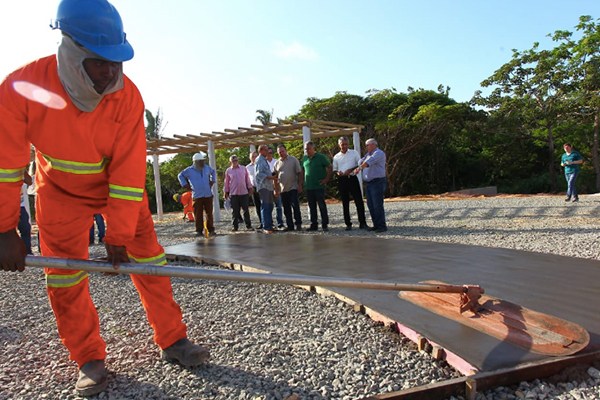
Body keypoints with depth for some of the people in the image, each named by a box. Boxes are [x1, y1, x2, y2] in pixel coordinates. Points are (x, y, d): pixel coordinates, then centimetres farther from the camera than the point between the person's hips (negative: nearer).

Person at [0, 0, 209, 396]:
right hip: (61, 190, 1)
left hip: (119, 186, 0)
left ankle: (173, 340, 10)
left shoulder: (127, 95, -26)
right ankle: (90, 360, 15)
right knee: (64, 276, 0)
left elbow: (128, 172, -24)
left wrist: (119, 235, -21)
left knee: (147, 257, -3)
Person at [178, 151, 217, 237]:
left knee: (209, 213, 3)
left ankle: (211, 230, 11)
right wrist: (185, 184, 5)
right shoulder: (190, 170, -2)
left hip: (208, 195, 3)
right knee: (198, 214, -1)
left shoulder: (207, 168, 7)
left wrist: (212, 181, 17)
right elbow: (180, 175, 12)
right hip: (197, 196, -2)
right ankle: (199, 231, 7)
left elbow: (213, 172, 28)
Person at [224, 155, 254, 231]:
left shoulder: (243, 168, 8)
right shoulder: (228, 171, 5)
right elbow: (226, 182, 8)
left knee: (246, 210, 3)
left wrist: (250, 188, 11)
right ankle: (235, 226, 10)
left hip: (244, 192, 1)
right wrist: (226, 192, 8)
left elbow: (247, 179, 12)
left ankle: (248, 226, 7)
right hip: (233, 193, -1)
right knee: (235, 211, 2)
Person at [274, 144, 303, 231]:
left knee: (295, 206, -8)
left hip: (293, 187, -4)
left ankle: (298, 224, 1)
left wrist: (300, 185, -8)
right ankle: (290, 225, 14)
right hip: (282, 189, 4)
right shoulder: (277, 163, 10)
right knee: (286, 209, 7)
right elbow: (275, 177, 14)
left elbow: (300, 173, -1)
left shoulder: (293, 159, 1)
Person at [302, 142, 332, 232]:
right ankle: (314, 225, 17)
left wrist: (327, 179, -8)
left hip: (319, 186, -5)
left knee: (322, 205, -4)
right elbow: (302, 171, 19)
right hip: (308, 187, 5)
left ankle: (325, 225, 2)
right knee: (312, 207, 9)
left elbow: (329, 167, -2)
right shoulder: (304, 158, 11)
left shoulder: (321, 157, -3)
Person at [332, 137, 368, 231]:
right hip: (342, 180, 2)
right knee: (345, 203, 4)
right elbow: (334, 170, 12)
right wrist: (338, 173, -11)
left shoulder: (354, 153, 6)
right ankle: (348, 224, 10)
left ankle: (362, 223, 2)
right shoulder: (336, 157, 11)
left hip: (352, 178, -2)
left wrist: (351, 169, -14)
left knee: (359, 201, -5)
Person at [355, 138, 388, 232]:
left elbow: (369, 161, -26)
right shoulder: (368, 154, 20)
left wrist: (359, 168, -36)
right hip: (368, 183, 9)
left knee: (377, 205, -10)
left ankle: (382, 226, -5)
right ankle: (376, 225, 15)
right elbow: (361, 162, 12)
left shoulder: (379, 153, -10)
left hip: (377, 182, -9)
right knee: (371, 205, 8)